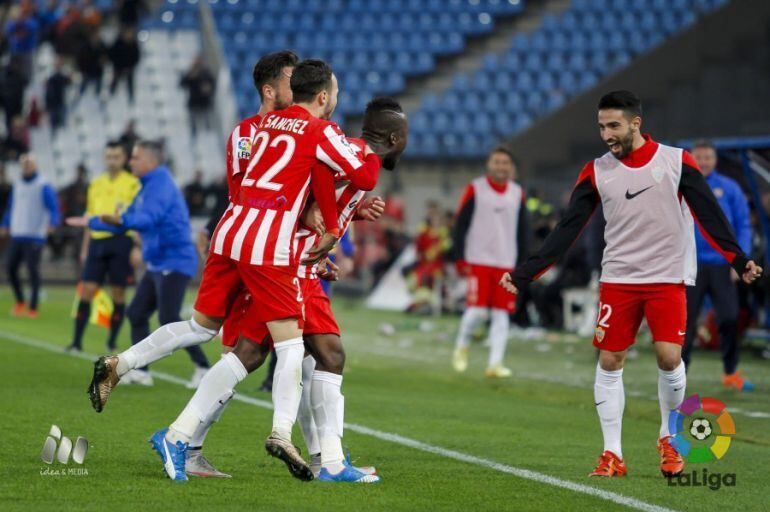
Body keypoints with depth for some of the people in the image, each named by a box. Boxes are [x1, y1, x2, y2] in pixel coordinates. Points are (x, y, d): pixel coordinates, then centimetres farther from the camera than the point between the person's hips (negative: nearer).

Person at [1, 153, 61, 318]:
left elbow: (54, 209, -8)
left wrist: (51, 223, -26)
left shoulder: (44, 187, -4)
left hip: (34, 237, -6)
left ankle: (33, 308, 0)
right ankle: (20, 302, 21)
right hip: (16, 235, 6)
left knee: (33, 271, -7)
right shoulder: (17, 185, 16)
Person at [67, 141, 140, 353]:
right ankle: (77, 341, 1)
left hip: (121, 240, -4)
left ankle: (112, 342, 8)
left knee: (118, 293, 0)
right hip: (97, 240, 4)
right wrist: (85, 248, 19)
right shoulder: (96, 184, 16)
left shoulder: (132, 183, 0)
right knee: (87, 290, -2)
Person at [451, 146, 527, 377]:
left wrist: (522, 264, 10)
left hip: (507, 263, 4)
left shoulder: (517, 193, 9)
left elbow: (522, 231, 15)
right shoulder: (475, 189, -2)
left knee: (501, 314, 0)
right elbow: (460, 225, -1)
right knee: (477, 310, -10)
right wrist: (460, 258, -6)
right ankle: (461, 346, 17)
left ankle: (495, 363, 1)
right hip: (478, 261, -4)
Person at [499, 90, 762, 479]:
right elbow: (566, 231, 3)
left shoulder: (676, 161, -3)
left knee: (669, 357, -12)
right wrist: (524, 274, -3)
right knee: (609, 363, -3)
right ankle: (612, 456, 5)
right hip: (618, 280, 2)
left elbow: (709, 214, -2)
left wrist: (738, 259, -11)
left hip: (668, 278, -2)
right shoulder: (596, 172, 2)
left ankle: (669, 440, 12)